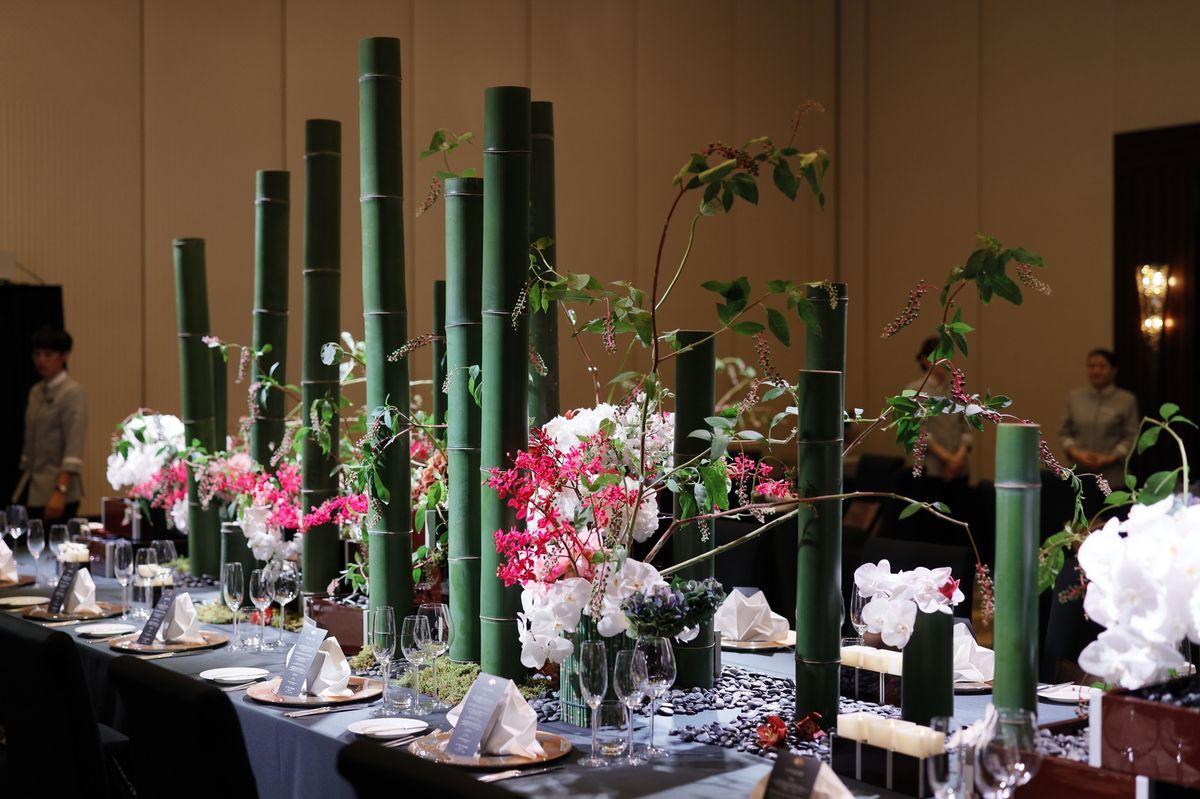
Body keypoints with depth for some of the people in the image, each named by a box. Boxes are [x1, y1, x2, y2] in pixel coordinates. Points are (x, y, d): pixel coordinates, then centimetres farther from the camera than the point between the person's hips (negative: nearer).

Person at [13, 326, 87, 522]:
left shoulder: (72, 392, -10)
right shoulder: (36, 392, 14)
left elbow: (74, 450, -18)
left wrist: (60, 491, -26)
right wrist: (24, 483, 15)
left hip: (56, 490, -7)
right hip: (30, 489, 7)